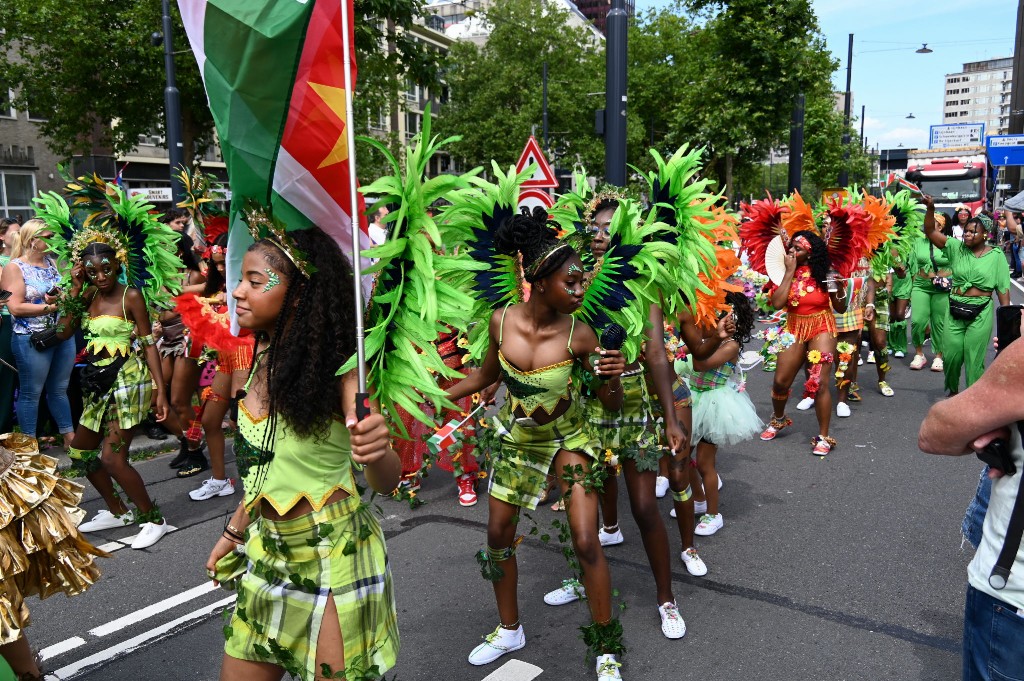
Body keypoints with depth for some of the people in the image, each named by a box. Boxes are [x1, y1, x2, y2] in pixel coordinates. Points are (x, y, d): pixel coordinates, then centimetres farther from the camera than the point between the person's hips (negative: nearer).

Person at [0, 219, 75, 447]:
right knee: (31, 393, 4)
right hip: (32, 339, -6)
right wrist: (47, 307, -19)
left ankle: (69, 436, 24)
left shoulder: (52, 263, 11)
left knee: (59, 389, 16)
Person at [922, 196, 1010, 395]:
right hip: (955, 309, 2)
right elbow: (930, 232, -5)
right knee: (951, 354, 6)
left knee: (974, 358, 2)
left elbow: (1003, 287, 2)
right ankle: (952, 390, 30)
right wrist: (931, 209, -19)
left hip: (981, 313, -2)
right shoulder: (956, 248, 2)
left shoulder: (996, 256, 0)